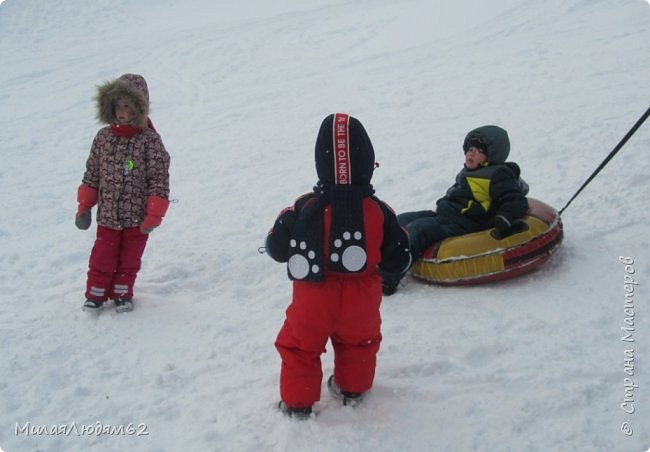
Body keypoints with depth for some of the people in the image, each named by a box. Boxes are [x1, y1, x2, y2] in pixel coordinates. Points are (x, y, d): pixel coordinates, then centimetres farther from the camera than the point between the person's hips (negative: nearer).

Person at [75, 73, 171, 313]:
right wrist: (84, 206, 9)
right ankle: (96, 294, 23)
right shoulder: (103, 137, 2)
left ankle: (122, 293, 29)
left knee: (129, 259, 12)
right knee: (102, 259, 6)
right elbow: (91, 174, 10)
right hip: (107, 215, 2)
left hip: (137, 217, -2)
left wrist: (154, 216, -12)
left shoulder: (149, 140, -10)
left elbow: (159, 180, -10)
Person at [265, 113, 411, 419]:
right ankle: (352, 389, 41)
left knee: (300, 346, 17)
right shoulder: (379, 212, -12)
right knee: (359, 342, 28)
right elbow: (398, 260, -6)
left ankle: (297, 403, 22)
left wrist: (286, 221, 12)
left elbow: (276, 248, -8)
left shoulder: (305, 208, -17)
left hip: (313, 299, -2)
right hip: (361, 300, 2)